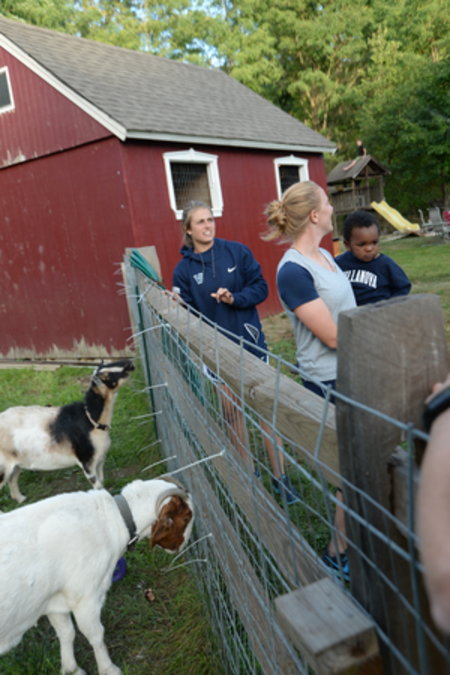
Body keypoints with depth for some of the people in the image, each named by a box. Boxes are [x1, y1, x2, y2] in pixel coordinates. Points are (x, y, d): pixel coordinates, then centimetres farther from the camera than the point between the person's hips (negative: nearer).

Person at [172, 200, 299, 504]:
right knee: (231, 410, 12)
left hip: (249, 340, -1)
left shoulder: (237, 251, -3)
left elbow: (260, 288, -4)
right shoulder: (184, 269, 0)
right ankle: (248, 469, 31)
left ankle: (280, 476, 15)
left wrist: (234, 298, -19)